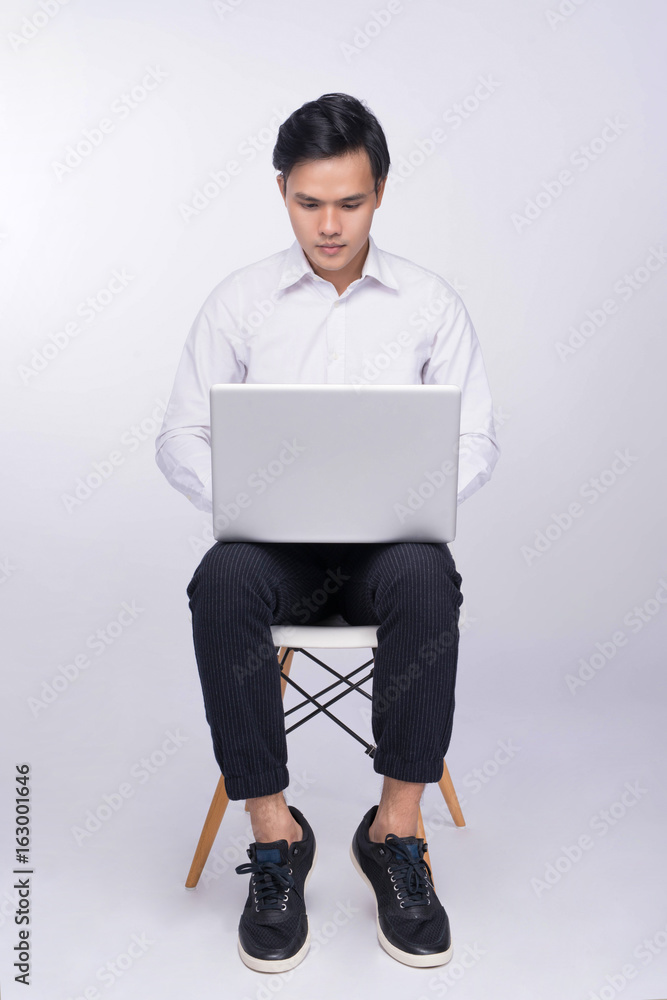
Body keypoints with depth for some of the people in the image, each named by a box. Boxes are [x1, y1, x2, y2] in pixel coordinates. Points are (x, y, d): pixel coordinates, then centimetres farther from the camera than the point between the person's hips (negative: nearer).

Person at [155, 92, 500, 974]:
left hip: (389, 539, 0)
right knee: (222, 583, -33)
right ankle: (274, 832, -17)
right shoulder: (240, 300, 5)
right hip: (275, 538, 1)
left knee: (427, 580, -34)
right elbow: (181, 438, 3)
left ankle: (396, 829, -17)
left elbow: (476, 442, 3)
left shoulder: (431, 302, 6)